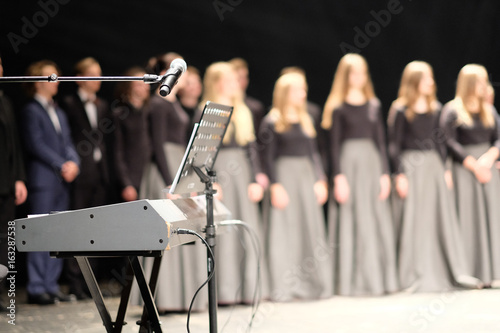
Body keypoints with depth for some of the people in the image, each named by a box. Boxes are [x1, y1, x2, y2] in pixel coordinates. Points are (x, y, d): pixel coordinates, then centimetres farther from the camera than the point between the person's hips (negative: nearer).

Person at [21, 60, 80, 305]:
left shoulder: (59, 112, 21)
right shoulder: (31, 111, -3)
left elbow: (68, 143, 18)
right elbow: (35, 144, -11)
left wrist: (73, 162, -2)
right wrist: (61, 165, -14)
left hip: (62, 181, 8)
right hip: (43, 180, -8)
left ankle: (51, 285, 12)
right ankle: (36, 288, -5)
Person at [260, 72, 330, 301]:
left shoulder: (306, 121, 15)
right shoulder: (272, 122, -4)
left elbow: (313, 153, 16)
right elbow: (268, 157, -8)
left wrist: (320, 181, 6)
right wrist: (275, 186, -15)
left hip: (307, 176, 6)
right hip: (284, 176, -6)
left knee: (311, 229, 5)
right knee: (285, 231, -6)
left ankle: (312, 283, 11)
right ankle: (284, 288, -3)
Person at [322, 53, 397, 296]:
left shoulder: (373, 105, 12)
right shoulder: (338, 107, -2)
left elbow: (380, 140, 12)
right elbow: (334, 144, -5)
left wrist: (385, 174, 5)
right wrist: (338, 176, -13)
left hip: (372, 162, 5)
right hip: (349, 163, -5)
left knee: (377, 221, 4)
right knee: (351, 222, -4)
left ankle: (378, 279, 11)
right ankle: (351, 282, 0)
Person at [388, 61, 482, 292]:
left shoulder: (435, 108, 10)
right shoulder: (401, 110, -6)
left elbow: (439, 140, 15)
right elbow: (394, 145, -7)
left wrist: (445, 169, 9)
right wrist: (400, 175, -13)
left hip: (434, 165, 5)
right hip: (411, 166, -5)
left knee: (444, 218, 5)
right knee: (414, 220, -3)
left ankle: (456, 273, 8)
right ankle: (414, 277, 3)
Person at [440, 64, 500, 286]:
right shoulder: (452, 110, -4)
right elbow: (450, 143, -10)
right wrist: (473, 165, -13)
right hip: (463, 168, -5)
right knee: (468, 220, -6)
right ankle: (470, 274, -3)